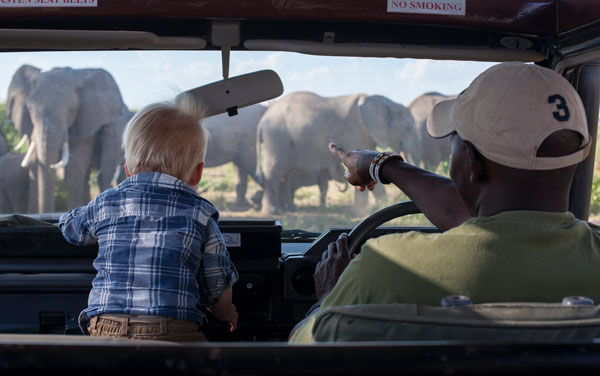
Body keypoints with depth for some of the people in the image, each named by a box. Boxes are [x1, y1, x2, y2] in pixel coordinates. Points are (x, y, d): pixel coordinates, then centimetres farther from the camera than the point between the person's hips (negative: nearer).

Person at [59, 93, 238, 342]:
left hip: (105, 330, 2)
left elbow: (69, 228, 37)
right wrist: (227, 314, 39)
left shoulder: (105, 203, 14)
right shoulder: (200, 213, 9)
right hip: (172, 334, -2)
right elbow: (217, 287, 16)